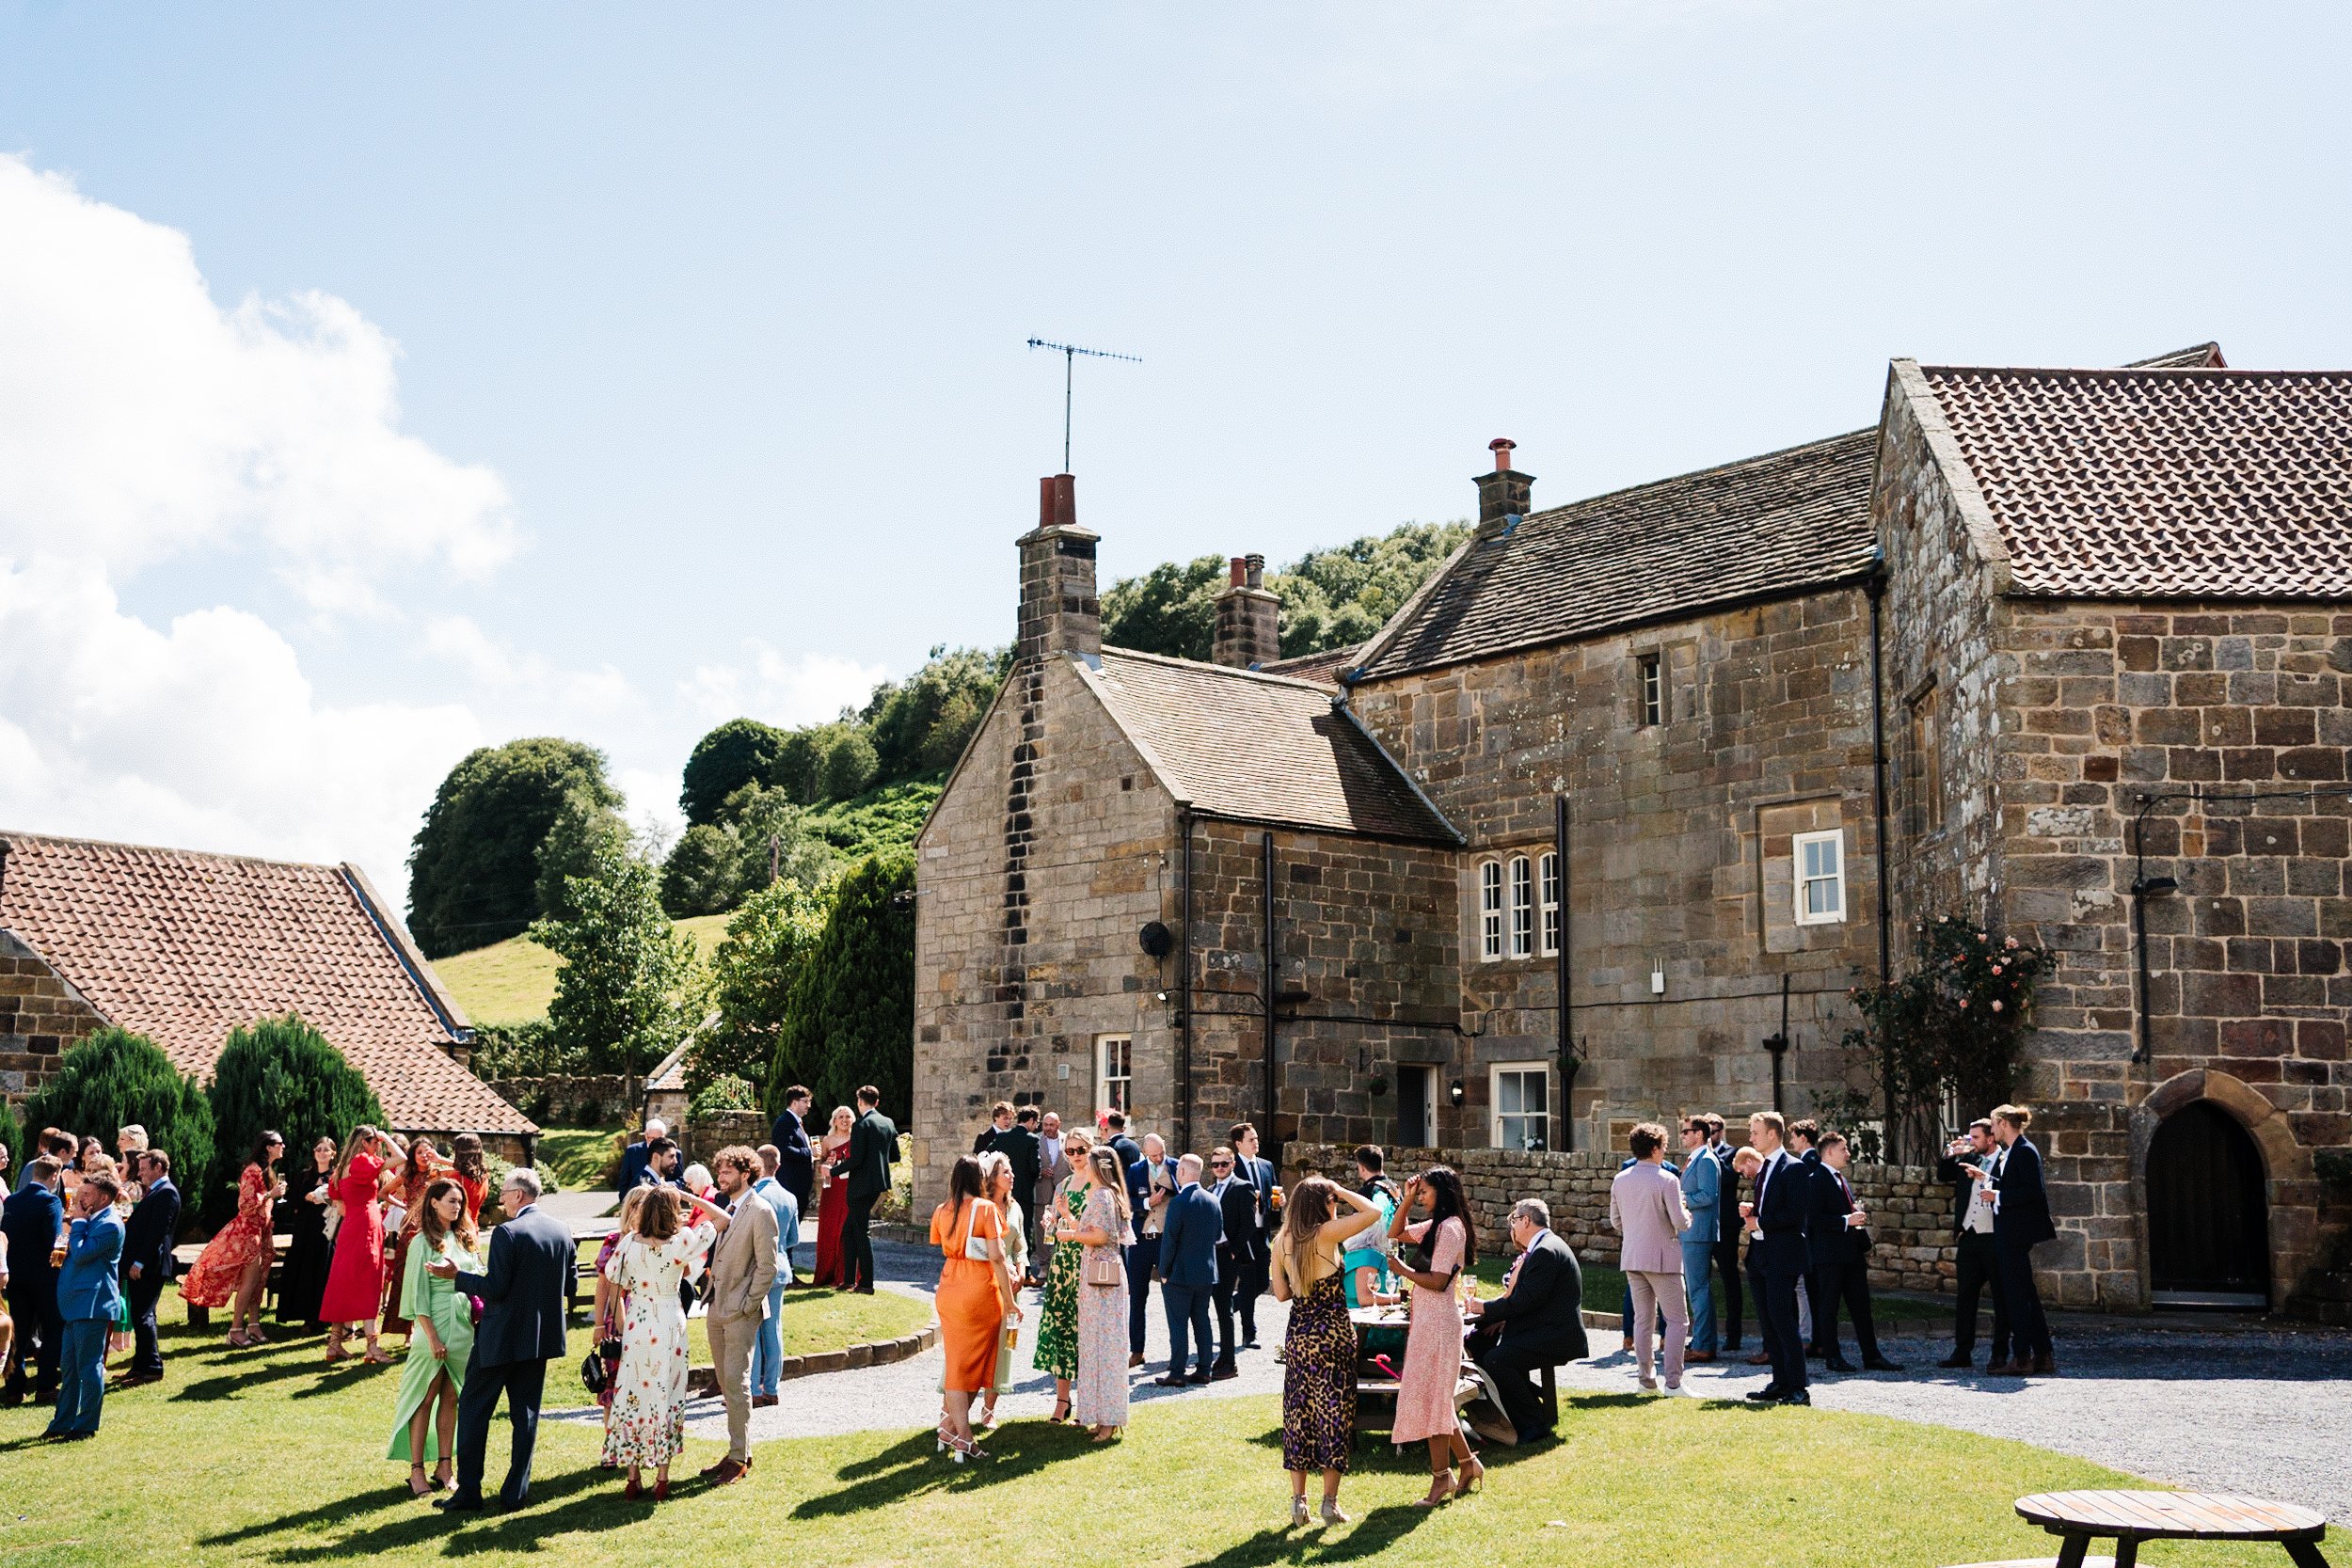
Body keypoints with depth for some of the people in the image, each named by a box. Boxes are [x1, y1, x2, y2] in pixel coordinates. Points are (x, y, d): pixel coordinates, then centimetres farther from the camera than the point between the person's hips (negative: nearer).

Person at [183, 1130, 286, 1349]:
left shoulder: (267, 1171, 16)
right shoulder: (253, 1170, -16)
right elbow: (245, 1204, -21)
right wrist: (270, 1194, -19)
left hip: (260, 1230, 10)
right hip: (248, 1230, -10)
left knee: (259, 1279, 7)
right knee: (250, 1279, -12)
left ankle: (254, 1324, 9)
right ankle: (236, 1329, -9)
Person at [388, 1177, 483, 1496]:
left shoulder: (464, 1239, 10)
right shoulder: (424, 1242, -7)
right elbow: (419, 1295, -10)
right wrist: (433, 1338, -14)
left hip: (463, 1330, 6)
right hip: (435, 1328, -6)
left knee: (451, 1399, 9)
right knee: (426, 1401, 0)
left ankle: (444, 1467, 14)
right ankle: (416, 1472, 5)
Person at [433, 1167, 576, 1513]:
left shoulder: (507, 1233, -16)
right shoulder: (562, 1229, 5)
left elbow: (495, 1288, -19)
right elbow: (569, 1286, 9)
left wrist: (457, 1275, -9)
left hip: (501, 1337, -6)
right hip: (542, 1336, 6)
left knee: (473, 1409, 6)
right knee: (526, 1413, 11)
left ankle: (468, 1492, 7)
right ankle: (515, 1493, 11)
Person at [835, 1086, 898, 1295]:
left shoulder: (861, 1125, -14)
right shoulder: (889, 1123, 9)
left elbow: (855, 1158, -19)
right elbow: (895, 1156, 14)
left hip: (862, 1184, -8)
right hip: (879, 1182, 8)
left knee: (862, 1233, -1)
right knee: (848, 1229, 17)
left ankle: (866, 1284, 1)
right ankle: (849, 1278, 17)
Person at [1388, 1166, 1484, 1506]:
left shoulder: (1450, 1229, -17)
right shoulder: (1436, 1226, 13)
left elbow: (1437, 1282, -21)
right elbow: (1395, 1233, 22)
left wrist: (1401, 1268, -12)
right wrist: (1407, 1200, 10)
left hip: (1437, 1321, -10)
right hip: (1428, 1318, 10)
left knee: (1428, 1395, -4)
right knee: (1435, 1397, 15)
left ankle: (1441, 1477, 2)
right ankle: (1467, 1463, 23)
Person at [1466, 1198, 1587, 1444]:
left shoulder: (1546, 1251, -16)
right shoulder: (1543, 1248, 18)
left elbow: (1526, 1301, -22)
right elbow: (1525, 1297, 18)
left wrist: (1486, 1309, -11)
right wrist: (1503, 1317, 2)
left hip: (1556, 1338, -11)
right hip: (1542, 1331, 11)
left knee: (1496, 1359, -26)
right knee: (1477, 1340, 9)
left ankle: (1534, 1424, -15)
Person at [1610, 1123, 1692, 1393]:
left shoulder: (1620, 1180, 5)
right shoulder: (1667, 1180, -13)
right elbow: (1680, 1222, -15)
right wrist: (1687, 1216, 6)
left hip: (1631, 1257, 6)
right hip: (1662, 1257, -6)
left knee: (1643, 1318, 14)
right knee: (1678, 1320, 0)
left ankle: (1645, 1376, 14)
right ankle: (1673, 1381, -5)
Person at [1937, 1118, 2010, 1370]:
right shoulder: (1968, 1160, 12)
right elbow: (1943, 1174, 20)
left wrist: (1985, 1177, -21)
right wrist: (1950, 1154, 5)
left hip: (1995, 1239, -6)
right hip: (1969, 1237, 6)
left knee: (2001, 1299, 3)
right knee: (1965, 1296, 8)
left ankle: (2000, 1354, 10)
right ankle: (1962, 1353, 12)